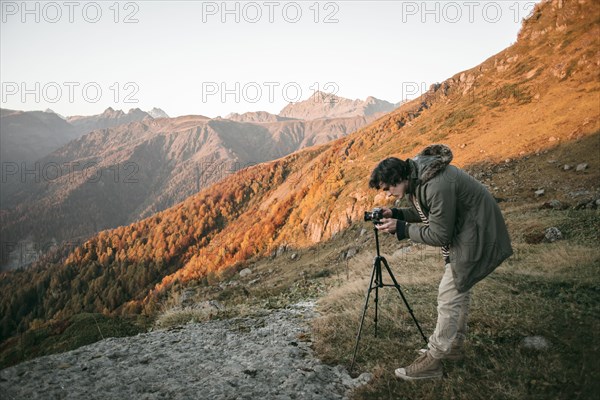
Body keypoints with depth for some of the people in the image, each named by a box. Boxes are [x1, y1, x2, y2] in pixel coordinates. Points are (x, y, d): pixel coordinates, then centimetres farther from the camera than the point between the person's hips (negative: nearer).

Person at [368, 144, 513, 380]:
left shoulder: (437, 186, -32)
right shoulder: (416, 175, -3)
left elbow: (439, 236, -25)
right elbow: (426, 213, 11)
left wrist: (400, 229, -21)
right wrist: (396, 214, -3)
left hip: (477, 235, -10)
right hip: (463, 232, 10)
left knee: (449, 295, -7)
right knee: (459, 288, 18)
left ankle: (433, 361, 4)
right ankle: (453, 346, 33)